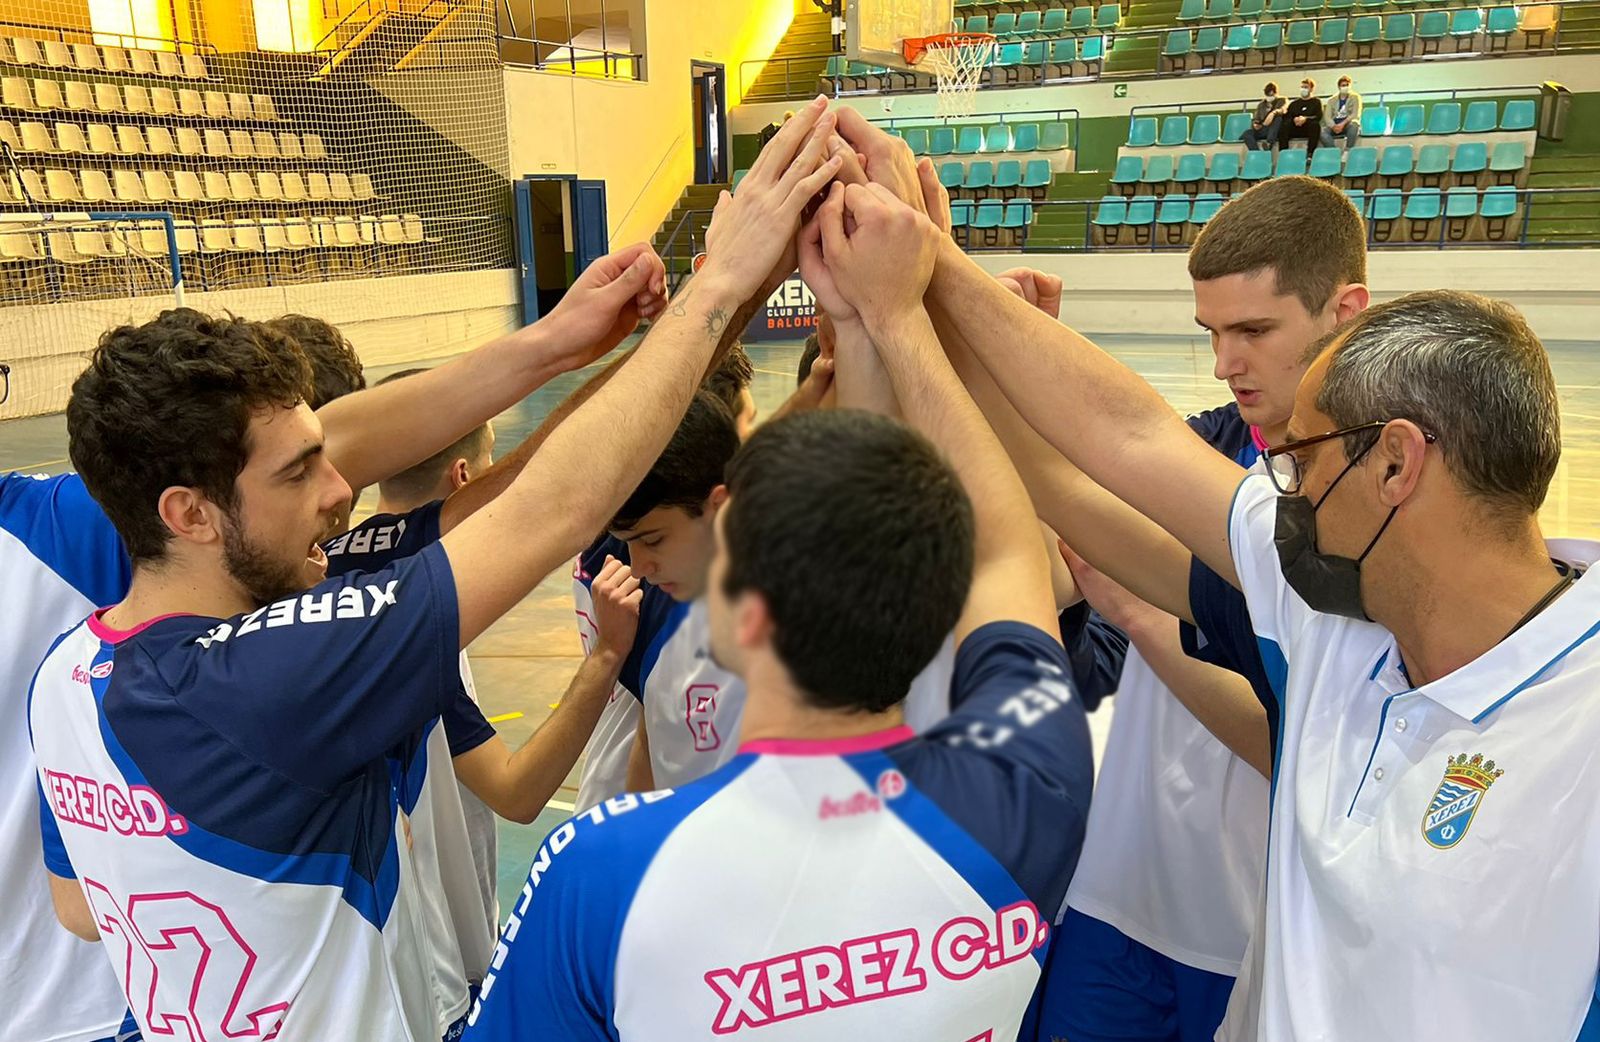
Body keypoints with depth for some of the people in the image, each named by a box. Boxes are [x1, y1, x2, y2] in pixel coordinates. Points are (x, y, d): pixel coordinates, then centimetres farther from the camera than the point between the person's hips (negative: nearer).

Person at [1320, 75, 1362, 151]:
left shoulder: (1355, 97, 11)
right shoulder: (1331, 100, 17)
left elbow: (1356, 114, -2)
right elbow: (1327, 116, 3)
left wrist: (1343, 123, -21)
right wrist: (1333, 126, -20)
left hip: (1348, 123, -2)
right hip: (1334, 125, 2)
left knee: (1354, 125, -38)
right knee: (1322, 131, -31)